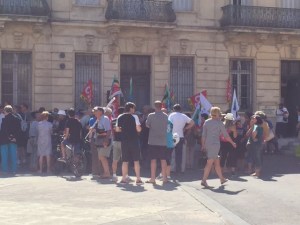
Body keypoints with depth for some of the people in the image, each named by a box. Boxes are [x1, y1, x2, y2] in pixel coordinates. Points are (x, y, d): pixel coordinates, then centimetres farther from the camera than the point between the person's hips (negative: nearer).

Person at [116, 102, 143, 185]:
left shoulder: (120, 117, 5)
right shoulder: (134, 117, -8)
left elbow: (117, 129, 7)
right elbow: (138, 129, -13)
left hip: (124, 141, 4)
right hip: (134, 140, -4)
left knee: (125, 161, 9)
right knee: (136, 160, 2)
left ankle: (124, 178, 9)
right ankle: (138, 179, 0)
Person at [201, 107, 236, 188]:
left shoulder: (206, 122, 8)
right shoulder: (219, 123, -5)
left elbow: (203, 135, 7)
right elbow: (226, 135, -1)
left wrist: (203, 145, 13)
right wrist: (233, 143, 10)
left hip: (207, 144, 6)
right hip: (215, 144, -6)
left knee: (217, 162, 16)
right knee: (210, 163, -6)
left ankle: (222, 179, 25)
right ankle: (204, 180, -11)